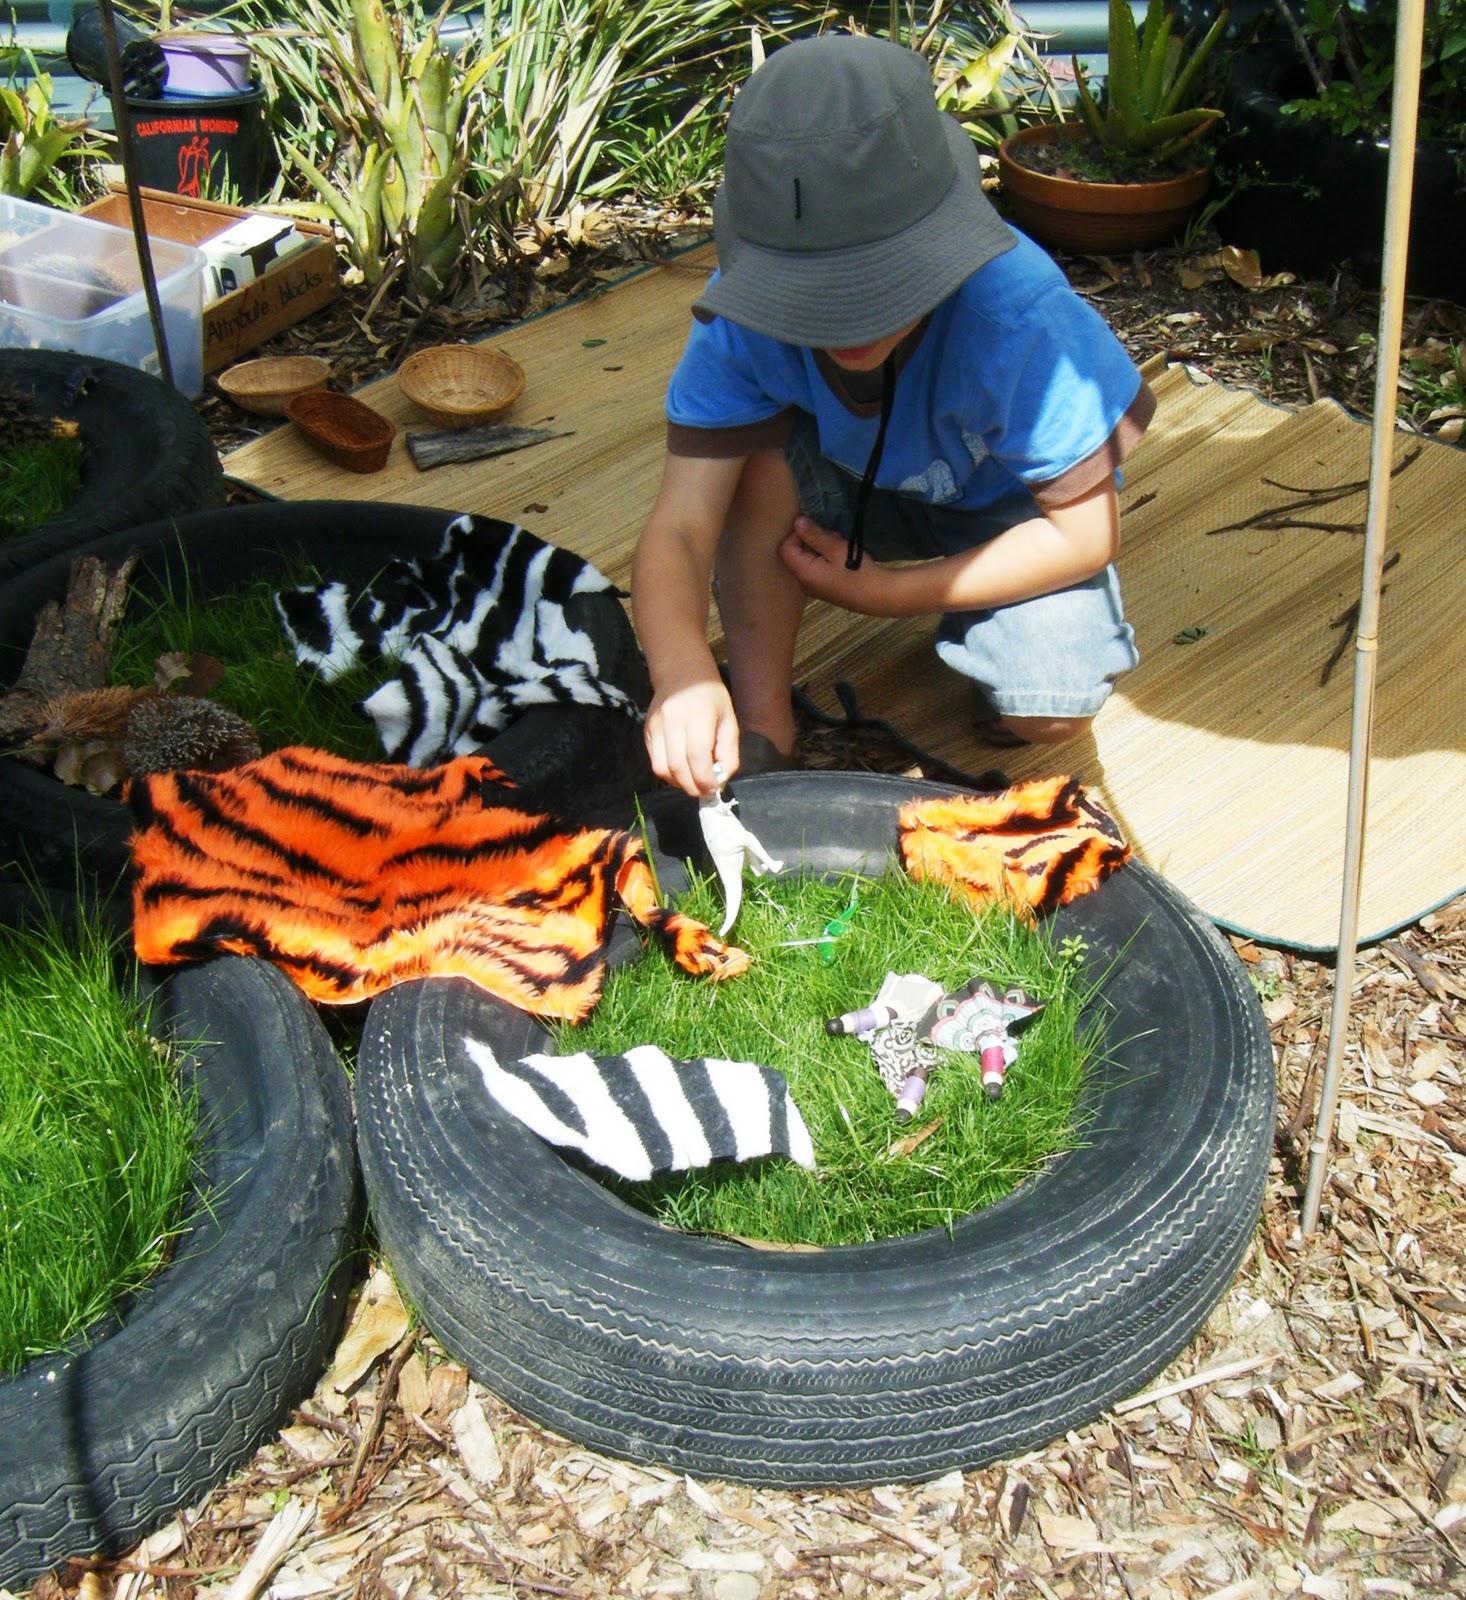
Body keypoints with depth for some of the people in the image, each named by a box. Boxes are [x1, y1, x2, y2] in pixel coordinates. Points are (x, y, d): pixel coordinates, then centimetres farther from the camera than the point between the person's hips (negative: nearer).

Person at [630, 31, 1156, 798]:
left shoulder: (1019, 314, -37)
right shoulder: (743, 316, -31)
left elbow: (1085, 531, -25)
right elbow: (679, 526, -36)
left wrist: (887, 593, -24)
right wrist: (681, 669, -58)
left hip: (1015, 508, -2)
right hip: (859, 489, 3)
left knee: (1049, 710, -26)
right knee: (756, 453, -29)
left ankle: (962, 620, 10)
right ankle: (763, 731, -14)